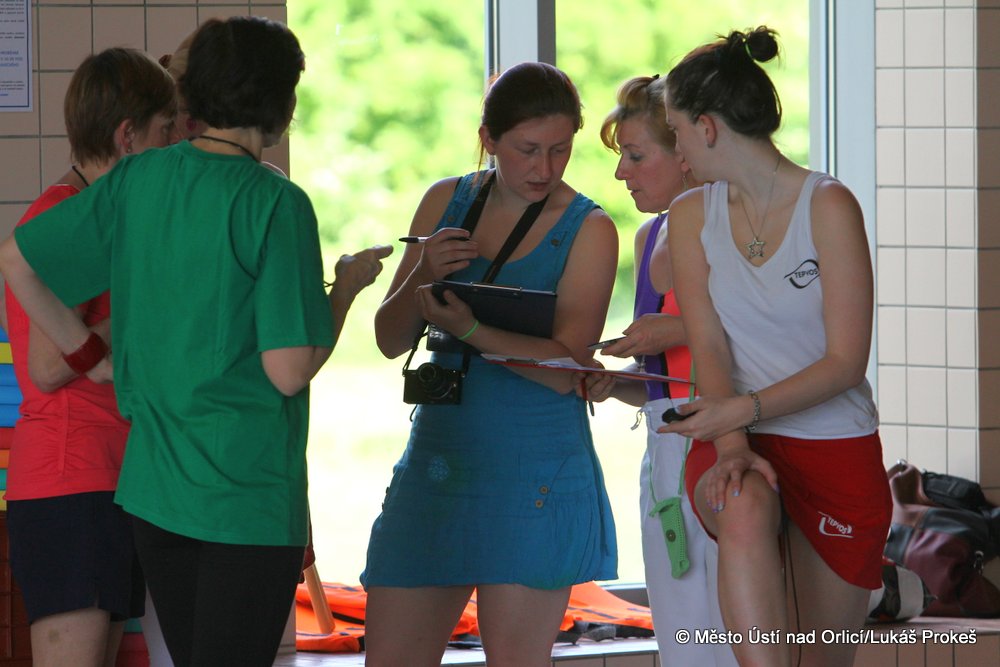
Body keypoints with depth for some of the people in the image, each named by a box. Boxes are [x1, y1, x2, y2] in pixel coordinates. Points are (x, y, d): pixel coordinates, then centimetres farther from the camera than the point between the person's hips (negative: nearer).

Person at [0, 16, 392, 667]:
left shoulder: (139, 179, 4)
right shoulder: (276, 204, -15)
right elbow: (289, 370, -17)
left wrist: (90, 356, 14)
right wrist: (346, 288, -2)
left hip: (152, 490, 7)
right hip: (249, 493, -6)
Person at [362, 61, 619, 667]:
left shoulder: (589, 230, -3)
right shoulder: (445, 203, 9)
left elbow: (566, 369, -13)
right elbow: (390, 341, 8)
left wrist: (471, 330, -26)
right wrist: (421, 277, -12)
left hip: (534, 477, -4)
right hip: (436, 460, 4)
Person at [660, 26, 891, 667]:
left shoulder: (828, 206, -8)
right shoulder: (693, 216, 6)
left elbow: (845, 362, -12)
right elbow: (709, 349, -1)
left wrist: (741, 409, -22)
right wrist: (730, 444, -18)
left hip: (837, 446, -2)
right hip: (736, 439, 2)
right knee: (746, 509, -36)